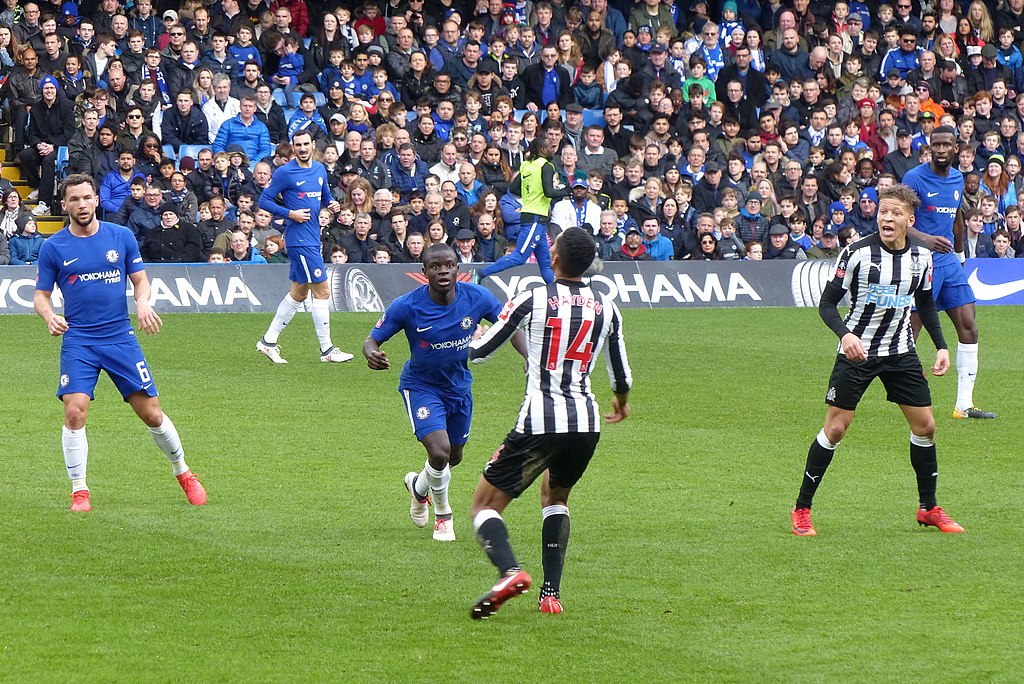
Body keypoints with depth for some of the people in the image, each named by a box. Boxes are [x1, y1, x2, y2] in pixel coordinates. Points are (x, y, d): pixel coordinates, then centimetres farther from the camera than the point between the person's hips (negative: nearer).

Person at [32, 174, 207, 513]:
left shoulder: (121, 237, 4)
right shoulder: (53, 248, 1)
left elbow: (141, 281, 10)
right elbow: (41, 295, 5)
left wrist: (143, 302, -12)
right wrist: (49, 316, -16)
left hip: (121, 338, 1)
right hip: (77, 342, -1)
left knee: (151, 413, 1)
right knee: (75, 412, -17)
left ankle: (183, 473, 22)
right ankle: (79, 491, -4)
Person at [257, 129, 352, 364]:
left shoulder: (319, 169, 11)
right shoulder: (284, 173, -9)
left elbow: (326, 195, 25)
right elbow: (264, 201, -7)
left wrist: (332, 203, 2)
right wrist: (290, 214, -17)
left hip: (313, 238, 8)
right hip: (299, 240, -8)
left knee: (299, 293, 14)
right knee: (322, 291, -8)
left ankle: (269, 341, 22)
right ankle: (326, 350, -2)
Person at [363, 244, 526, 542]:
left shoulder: (477, 297, -16)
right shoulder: (407, 306, -23)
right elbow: (372, 339, -15)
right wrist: (371, 354, -40)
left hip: (459, 385, 4)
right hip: (421, 386, -4)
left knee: (454, 458, 18)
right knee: (439, 452, -22)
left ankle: (419, 486, 54)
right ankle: (443, 515, 7)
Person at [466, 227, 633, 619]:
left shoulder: (532, 299, -3)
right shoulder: (606, 307, 8)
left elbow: (478, 352, 4)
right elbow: (621, 375, 21)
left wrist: (471, 339, 29)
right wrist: (622, 402, 44)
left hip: (539, 422, -4)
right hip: (587, 422, 4)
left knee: (485, 505, 4)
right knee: (555, 497, 31)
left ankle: (509, 571, -26)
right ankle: (551, 593, 19)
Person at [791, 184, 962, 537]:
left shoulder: (921, 257, -1)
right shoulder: (858, 253, -16)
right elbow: (827, 303, -14)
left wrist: (941, 346, 9)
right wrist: (845, 334, -31)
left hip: (901, 352, 4)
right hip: (857, 350, -4)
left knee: (924, 425, 3)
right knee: (835, 428, -6)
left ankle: (929, 508, 20)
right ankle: (801, 510, 5)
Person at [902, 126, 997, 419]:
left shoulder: (957, 179, 12)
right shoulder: (915, 178, -10)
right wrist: (925, 239, -30)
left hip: (949, 262, 7)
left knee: (968, 326, 1)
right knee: (910, 329, -7)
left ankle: (964, 404, 4)